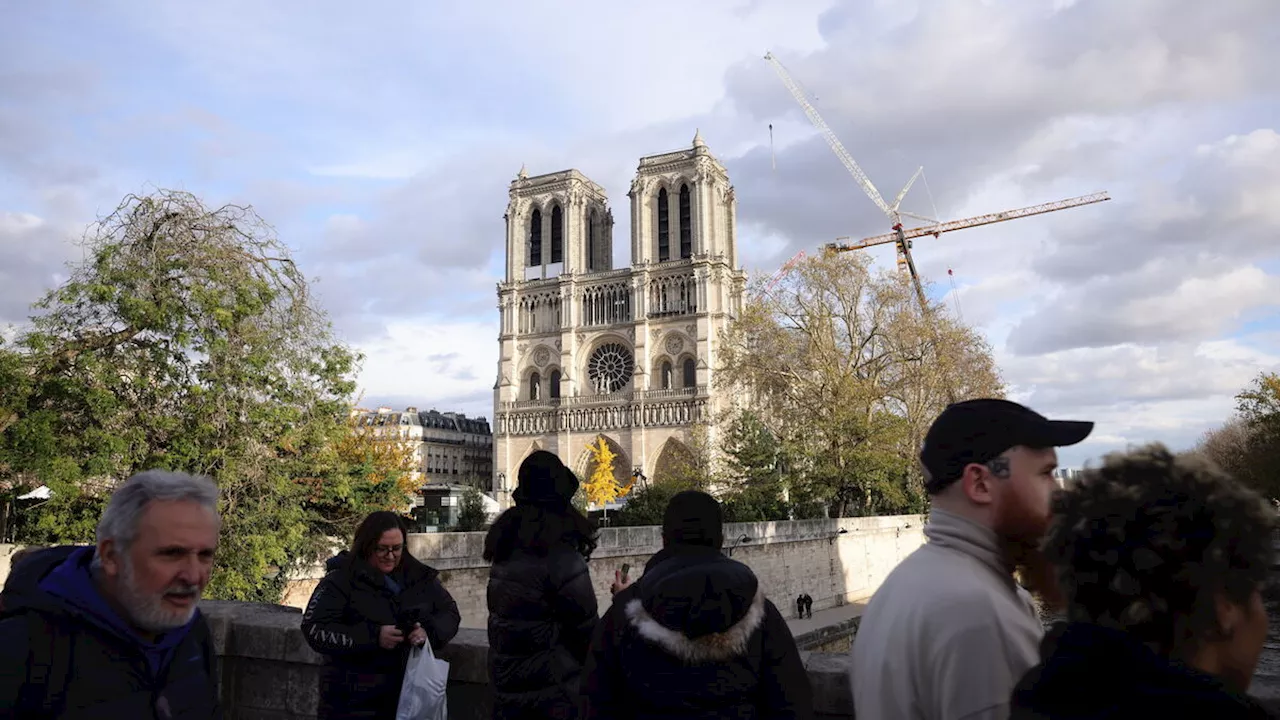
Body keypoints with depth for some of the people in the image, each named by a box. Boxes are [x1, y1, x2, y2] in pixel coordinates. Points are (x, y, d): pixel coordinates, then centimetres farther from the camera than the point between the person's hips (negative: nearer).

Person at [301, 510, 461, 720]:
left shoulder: (420, 576, 5)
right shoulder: (341, 580, -7)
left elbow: (450, 612, 8)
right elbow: (315, 630, -13)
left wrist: (429, 632, -14)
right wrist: (373, 636, -23)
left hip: (408, 693, 4)